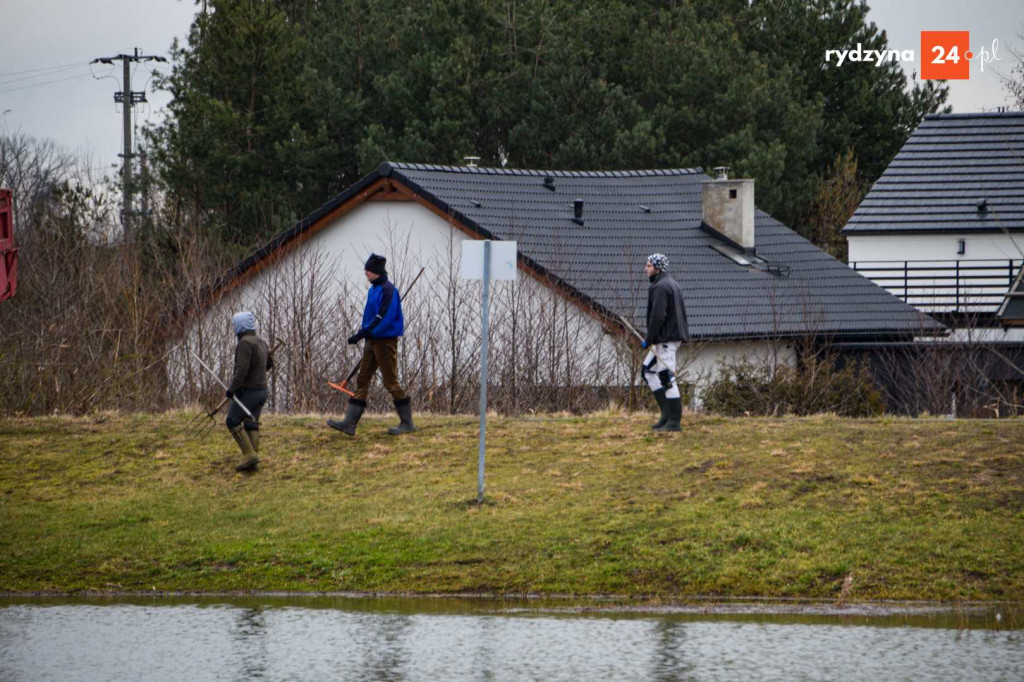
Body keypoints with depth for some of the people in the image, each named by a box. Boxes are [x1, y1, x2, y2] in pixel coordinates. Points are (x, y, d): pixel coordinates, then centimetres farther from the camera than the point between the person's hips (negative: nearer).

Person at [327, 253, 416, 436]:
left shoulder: (388, 290, -16)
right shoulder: (374, 289, 14)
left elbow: (384, 318, -23)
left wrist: (362, 334, -23)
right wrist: (364, 334, 17)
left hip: (385, 341, -10)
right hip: (373, 341, 10)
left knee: (391, 382, -4)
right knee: (362, 380, 5)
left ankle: (407, 423, 5)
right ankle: (349, 423, 4)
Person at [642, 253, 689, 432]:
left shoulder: (660, 287, -14)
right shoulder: (673, 284, 18)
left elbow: (658, 316, -22)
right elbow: (681, 313, 21)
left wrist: (649, 340, -15)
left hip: (666, 338, -11)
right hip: (675, 335, 11)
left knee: (667, 377, -8)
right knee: (648, 370, 16)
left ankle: (674, 421, -6)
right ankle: (667, 413, 12)